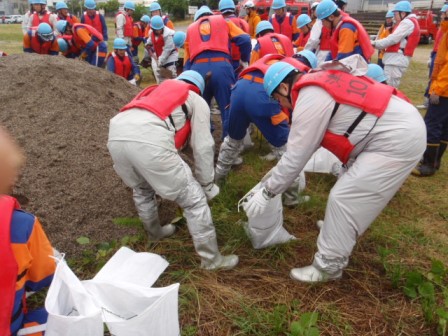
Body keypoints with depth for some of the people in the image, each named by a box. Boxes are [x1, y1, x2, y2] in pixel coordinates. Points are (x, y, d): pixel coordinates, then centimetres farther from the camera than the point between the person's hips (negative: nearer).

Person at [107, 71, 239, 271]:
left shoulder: (157, 91, 42)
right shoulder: (197, 101, 25)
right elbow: (203, 147, 17)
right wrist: (206, 184, 29)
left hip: (116, 136, 7)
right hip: (149, 141, -7)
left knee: (141, 188, 35)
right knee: (194, 200, 8)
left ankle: (155, 232, 54)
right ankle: (211, 259, 19)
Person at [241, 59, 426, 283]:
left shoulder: (310, 100, -17)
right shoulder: (318, 83, 13)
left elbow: (296, 157, -14)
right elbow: (303, 142, 20)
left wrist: (267, 192, -5)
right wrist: (280, 170, 22)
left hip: (396, 141, -10)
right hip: (404, 123, 10)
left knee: (343, 198, -7)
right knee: (352, 184, 24)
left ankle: (328, 266, 6)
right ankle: (338, 226, 43)